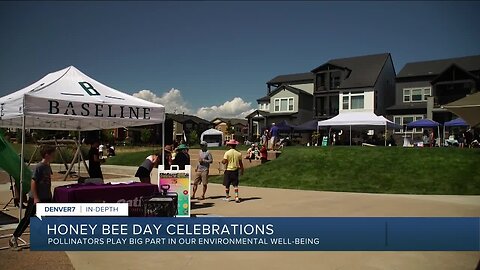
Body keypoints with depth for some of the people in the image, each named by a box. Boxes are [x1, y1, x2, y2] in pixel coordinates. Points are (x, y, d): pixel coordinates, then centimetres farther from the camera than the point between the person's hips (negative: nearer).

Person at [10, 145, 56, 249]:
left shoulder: (48, 166, 5)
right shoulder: (39, 167, -18)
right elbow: (33, 182, -19)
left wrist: (50, 195, 18)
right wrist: (35, 198, -21)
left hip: (46, 198, 8)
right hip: (35, 198, -8)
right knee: (27, 218, 1)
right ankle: (14, 238, 14)